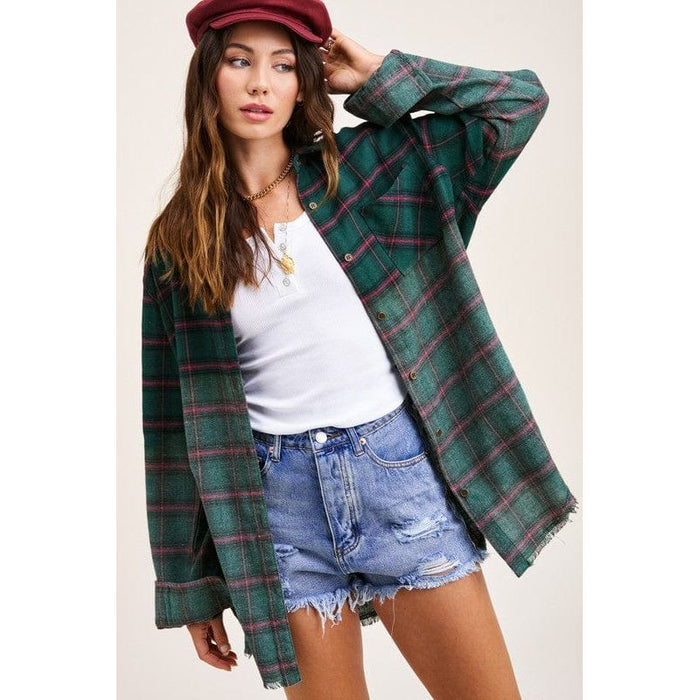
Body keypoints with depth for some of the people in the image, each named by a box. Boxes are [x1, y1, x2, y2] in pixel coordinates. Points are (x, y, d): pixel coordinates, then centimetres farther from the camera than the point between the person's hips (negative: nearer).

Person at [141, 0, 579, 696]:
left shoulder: (361, 167, 3)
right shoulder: (177, 242, 3)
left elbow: (520, 101, 2)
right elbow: (180, 419, 4)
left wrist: (378, 75, -1)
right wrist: (194, 584, 5)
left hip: (403, 471, 0)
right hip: (281, 497, 0)